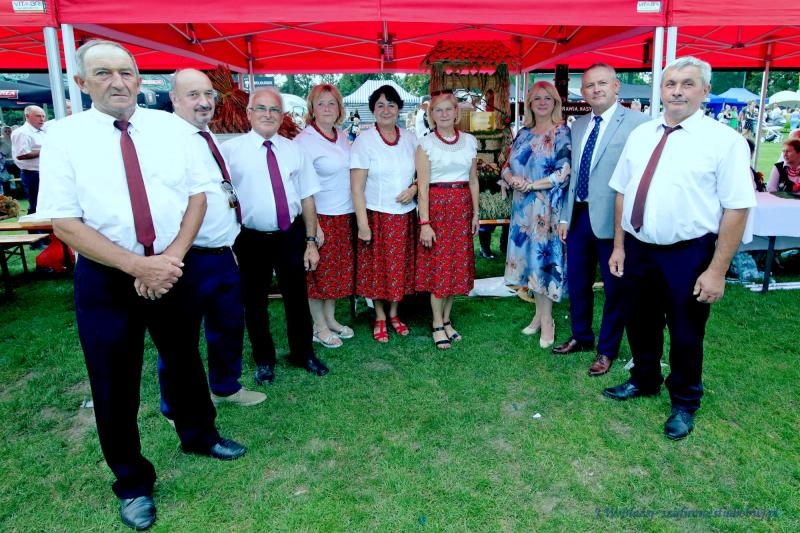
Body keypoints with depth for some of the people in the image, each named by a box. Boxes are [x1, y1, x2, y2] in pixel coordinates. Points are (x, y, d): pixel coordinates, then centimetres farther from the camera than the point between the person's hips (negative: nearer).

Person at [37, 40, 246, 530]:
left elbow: (197, 195, -1)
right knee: (115, 383, 9)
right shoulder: (64, 137, -6)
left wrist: (171, 258, -14)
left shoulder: (169, 127, 1)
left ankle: (198, 434, 46)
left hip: (170, 267, 2)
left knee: (185, 360, 19)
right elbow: (65, 222, -12)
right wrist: (138, 265, -21)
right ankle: (133, 481, 32)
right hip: (104, 276, -2)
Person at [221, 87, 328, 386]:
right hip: (251, 239, -2)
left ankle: (303, 353, 36)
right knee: (255, 303, 11)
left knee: (297, 297, 15)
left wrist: (311, 242, 2)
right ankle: (264, 360, 33)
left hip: (291, 236, 3)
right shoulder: (230, 150, -5)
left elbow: (307, 198, 5)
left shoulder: (294, 151, 5)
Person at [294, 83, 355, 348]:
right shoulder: (304, 141, -12)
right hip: (320, 217, -7)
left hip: (344, 216, 7)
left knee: (338, 270, 14)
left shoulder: (341, 138, 10)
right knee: (318, 273, 4)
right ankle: (319, 327, 17)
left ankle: (330, 319, 28)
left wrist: (357, 213, 13)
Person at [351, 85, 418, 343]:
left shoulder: (410, 138, 5)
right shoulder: (364, 141, -6)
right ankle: (379, 318, 22)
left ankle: (394, 314, 29)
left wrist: (414, 188, -7)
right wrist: (362, 223, -16)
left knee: (401, 266, 10)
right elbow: (356, 187, -10)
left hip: (405, 215, 4)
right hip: (376, 215, -3)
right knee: (377, 266, 5)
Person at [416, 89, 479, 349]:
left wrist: (475, 213, 9)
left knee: (458, 263, 8)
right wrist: (424, 223, -14)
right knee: (438, 265, 0)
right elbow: (423, 187, -8)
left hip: (462, 206, 4)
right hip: (437, 205, -4)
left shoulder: (469, 141, 9)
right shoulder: (426, 144, -3)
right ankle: (437, 324, 13)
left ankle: (446, 319, 22)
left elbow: (473, 180, 13)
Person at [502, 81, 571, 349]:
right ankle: (540, 313, 23)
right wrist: (513, 179, -11)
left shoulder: (562, 133, -4)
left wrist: (531, 185, -16)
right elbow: (507, 166, 12)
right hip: (523, 206, 6)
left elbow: (565, 173, -13)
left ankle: (546, 319, 9)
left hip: (547, 207, -6)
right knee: (529, 257, 10)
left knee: (543, 256, -3)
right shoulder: (523, 133, 13)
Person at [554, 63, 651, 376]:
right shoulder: (577, 126, 12)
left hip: (611, 219, -6)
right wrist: (565, 216, 12)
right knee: (577, 282, 17)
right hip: (579, 216, 6)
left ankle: (607, 350, 25)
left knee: (614, 288, 8)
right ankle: (581, 337, 37)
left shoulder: (637, 123, -9)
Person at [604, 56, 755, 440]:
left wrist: (717, 270, -17)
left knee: (686, 335, 12)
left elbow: (737, 208, -14)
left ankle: (684, 403, 36)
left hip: (688, 254, -4)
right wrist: (619, 246, 8)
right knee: (640, 325, 20)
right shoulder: (640, 135, 5)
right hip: (637, 249, 5)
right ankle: (644, 381, 46)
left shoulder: (724, 140, -11)